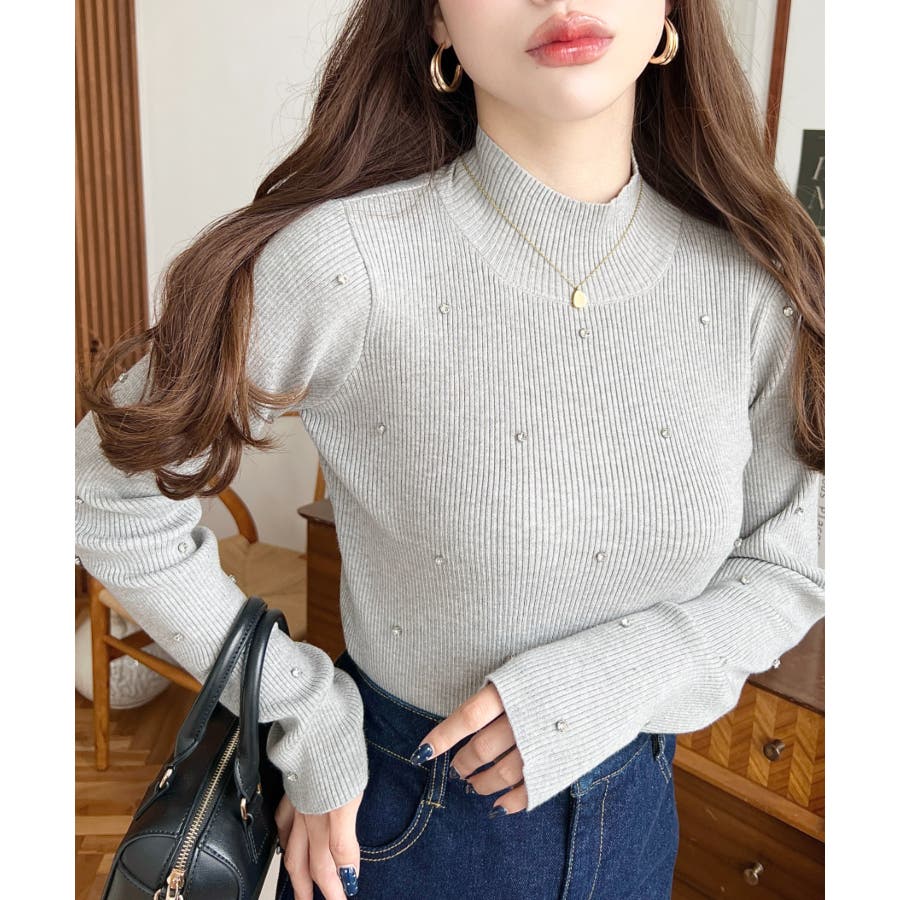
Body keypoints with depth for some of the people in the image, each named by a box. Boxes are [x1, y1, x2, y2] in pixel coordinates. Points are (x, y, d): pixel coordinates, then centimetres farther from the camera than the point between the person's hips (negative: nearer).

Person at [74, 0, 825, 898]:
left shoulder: (751, 284, -12)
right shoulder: (346, 259, -24)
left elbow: (786, 566, -2)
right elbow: (115, 494, -14)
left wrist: (615, 677, -19)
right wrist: (307, 716, -12)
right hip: (398, 820, -3)